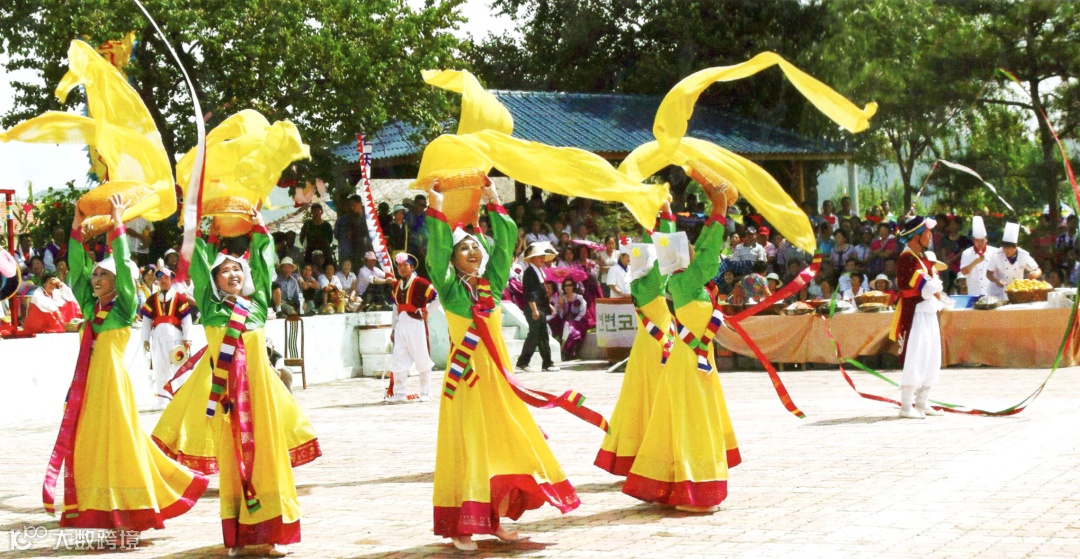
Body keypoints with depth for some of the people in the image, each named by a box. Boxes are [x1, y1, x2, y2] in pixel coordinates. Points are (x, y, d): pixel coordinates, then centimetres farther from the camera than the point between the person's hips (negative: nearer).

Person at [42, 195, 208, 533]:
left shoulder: (124, 308, -2)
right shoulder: (89, 307, 13)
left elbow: (124, 266, -11)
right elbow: (76, 266, 11)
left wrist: (118, 224, -12)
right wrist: (77, 226, 5)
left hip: (111, 380, -6)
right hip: (86, 383, 6)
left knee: (116, 441, -4)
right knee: (85, 442, 5)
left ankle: (126, 509, 1)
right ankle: (97, 509, 9)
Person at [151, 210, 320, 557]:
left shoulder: (257, 303, 11)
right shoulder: (210, 305, 7)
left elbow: (263, 263, 12)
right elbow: (200, 264, 6)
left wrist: (258, 227, 11)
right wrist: (210, 233, 9)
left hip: (257, 385, 1)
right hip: (224, 389, -1)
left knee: (265, 452, 2)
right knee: (231, 456, 2)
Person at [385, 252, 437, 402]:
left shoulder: (420, 283, -10)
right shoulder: (396, 285, 13)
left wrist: (427, 312, -7)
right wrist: (394, 328, 18)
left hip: (416, 324, -6)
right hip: (401, 325, 6)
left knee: (422, 359, 2)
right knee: (398, 359, 2)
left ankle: (426, 393, 11)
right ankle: (399, 393, 7)